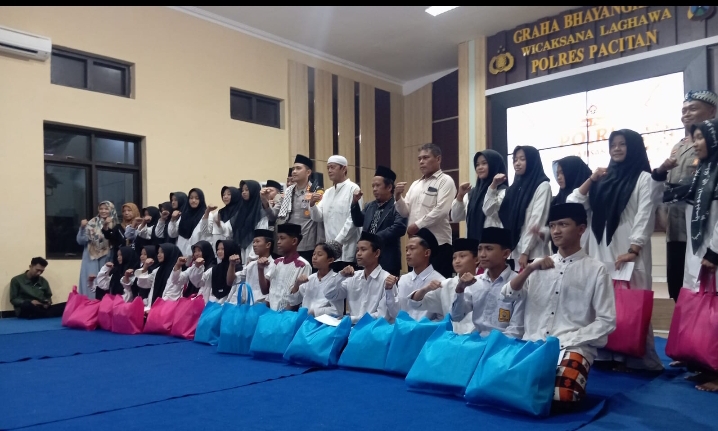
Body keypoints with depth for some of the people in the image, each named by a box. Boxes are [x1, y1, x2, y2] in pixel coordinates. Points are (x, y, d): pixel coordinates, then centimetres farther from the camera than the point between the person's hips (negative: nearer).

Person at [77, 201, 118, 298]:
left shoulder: (115, 226, 4)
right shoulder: (92, 223, 3)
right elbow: (81, 241, 1)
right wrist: (82, 227, -13)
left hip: (106, 261, 0)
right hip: (91, 260, 0)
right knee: (91, 286, -1)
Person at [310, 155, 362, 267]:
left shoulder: (353, 189, -6)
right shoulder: (328, 192, 15)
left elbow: (353, 219, -12)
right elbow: (318, 218, 10)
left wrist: (338, 241, -14)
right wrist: (312, 204, -9)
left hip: (346, 249, -6)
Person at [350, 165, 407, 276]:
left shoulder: (398, 206, -10)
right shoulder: (370, 206, 16)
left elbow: (399, 228, -22)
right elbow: (358, 222, 17)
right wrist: (355, 203, 4)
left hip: (388, 261, -7)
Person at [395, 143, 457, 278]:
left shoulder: (445, 181, -3)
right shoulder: (415, 184, 17)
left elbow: (441, 210, -16)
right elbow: (405, 212, 13)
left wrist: (418, 225, -13)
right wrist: (398, 196, -4)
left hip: (438, 243, -7)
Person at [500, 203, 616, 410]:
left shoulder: (596, 269, 1)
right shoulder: (539, 265, 14)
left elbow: (606, 321, -2)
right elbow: (507, 296, 4)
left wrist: (569, 341, -13)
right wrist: (529, 269, -11)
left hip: (574, 346, -3)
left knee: (561, 398, -29)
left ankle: (571, 382, 3)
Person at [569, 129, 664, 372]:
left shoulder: (644, 179, 4)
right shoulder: (604, 179, 19)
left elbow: (644, 216, -7)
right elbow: (574, 204, 12)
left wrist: (633, 250, -17)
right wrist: (590, 180, 0)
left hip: (629, 254, -5)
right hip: (601, 252, 5)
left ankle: (634, 358, 2)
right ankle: (607, 355, 11)